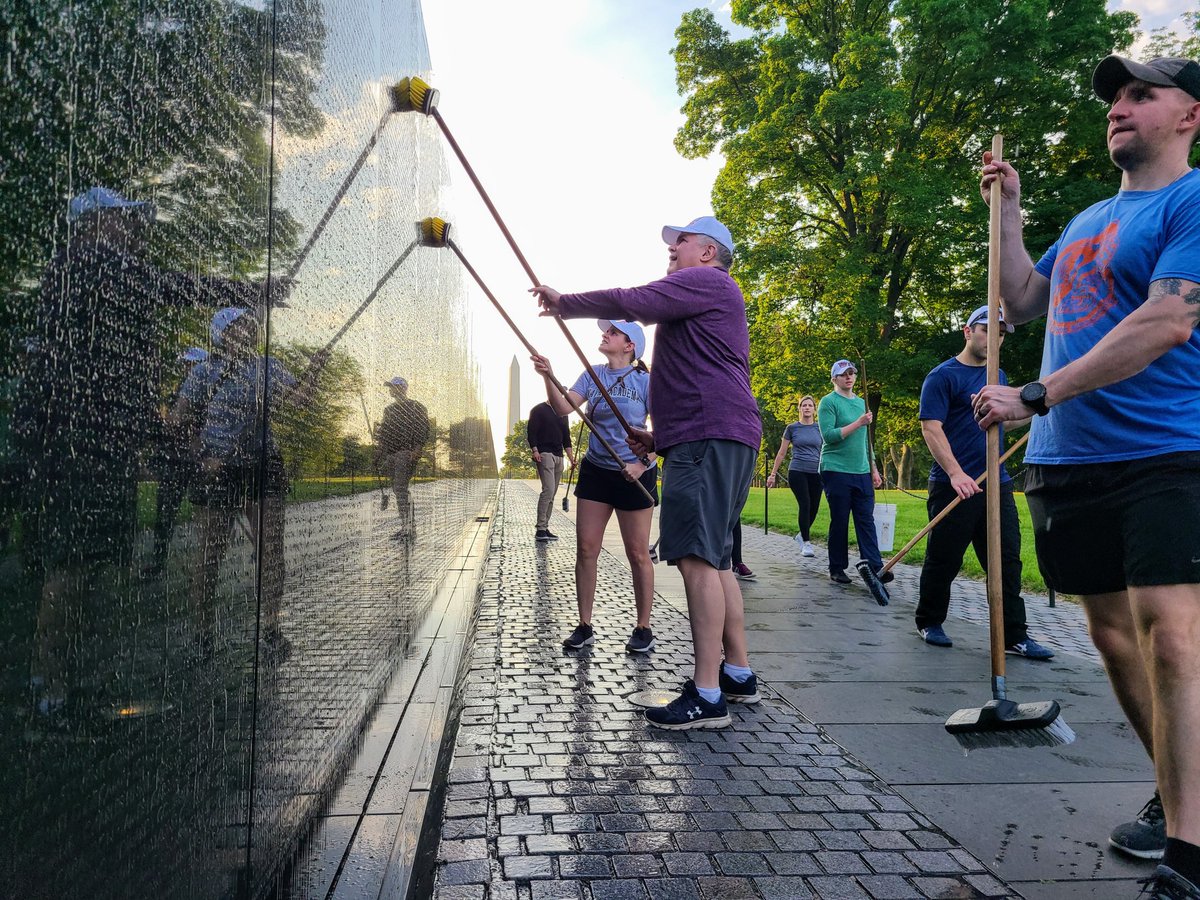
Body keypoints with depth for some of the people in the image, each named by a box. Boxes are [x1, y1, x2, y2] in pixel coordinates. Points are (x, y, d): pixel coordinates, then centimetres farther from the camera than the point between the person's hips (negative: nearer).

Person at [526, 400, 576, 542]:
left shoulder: (563, 413, 21)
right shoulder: (539, 410, 2)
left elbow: (566, 437, 21)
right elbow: (531, 432, -5)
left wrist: (571, 458, 10)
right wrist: (535, 451, -18)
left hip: (558, 456, 7)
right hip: (545, 454, -7)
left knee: (552, 493, 5)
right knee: (548, 490, -18)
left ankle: (545, 527, 9)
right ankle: (540, 529, -17)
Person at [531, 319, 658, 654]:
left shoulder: (645, 381, -6)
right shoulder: (592, 375, 6)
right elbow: (563, 408, -6)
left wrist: (643, 464, -17)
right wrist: (548, 376, -22)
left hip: (634, 475, -4)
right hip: (595, 471, 4)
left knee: (637, 553, 1)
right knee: (586, 549, 2)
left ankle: (643, 629, 14)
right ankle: (584, 626, 13)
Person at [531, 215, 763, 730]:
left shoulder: (706, 280, -2)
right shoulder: (706, 301, 31)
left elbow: (629, 303, -14)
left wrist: (565, 302, 0)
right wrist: (661, 437, 24)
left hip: (709, 438, -11)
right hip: (718, 439, 11)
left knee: (698, 558, -14)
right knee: (712, 559, 13)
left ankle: (707, 697, -12)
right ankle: (738, 674, 20)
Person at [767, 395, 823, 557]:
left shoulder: (820, 428, 9)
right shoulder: (792, 428, 4)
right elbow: (781, 452, 8)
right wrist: (773, 473, 6)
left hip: (816, 473, 3)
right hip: (797, 472, -3)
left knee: (814, 507, 3)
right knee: (805, 505, -14)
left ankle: (802, 535, 29)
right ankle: (806, 543, -5)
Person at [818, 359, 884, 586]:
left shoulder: (861, 403, 17)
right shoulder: (828, 402, -3)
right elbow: (828, 436, -14)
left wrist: (874, 469, 18)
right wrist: (858, 423, -18)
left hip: (862, 473, 6)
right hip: (836, 471, -6)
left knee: (866, 520, -1)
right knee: (839, 522, -1)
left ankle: (875, 567, -3)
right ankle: (837, 569, 9)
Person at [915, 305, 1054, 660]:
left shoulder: (998, 375, 17)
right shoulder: (942, 376, -6)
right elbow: (931, 428, -14)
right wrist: (955, 473, -25)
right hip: (954, 485, -6)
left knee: (1007, 561, 4)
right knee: (944, 560, 3)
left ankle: (1014, 636, 10)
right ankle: (929, 623, 21)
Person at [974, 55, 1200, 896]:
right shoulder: (1089, 220, 20)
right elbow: (1022, 303, 22)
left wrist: (1035, 397, -19)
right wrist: (1007, 211, 15)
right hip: (1068, 461, 7)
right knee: (1114, 634, 11)